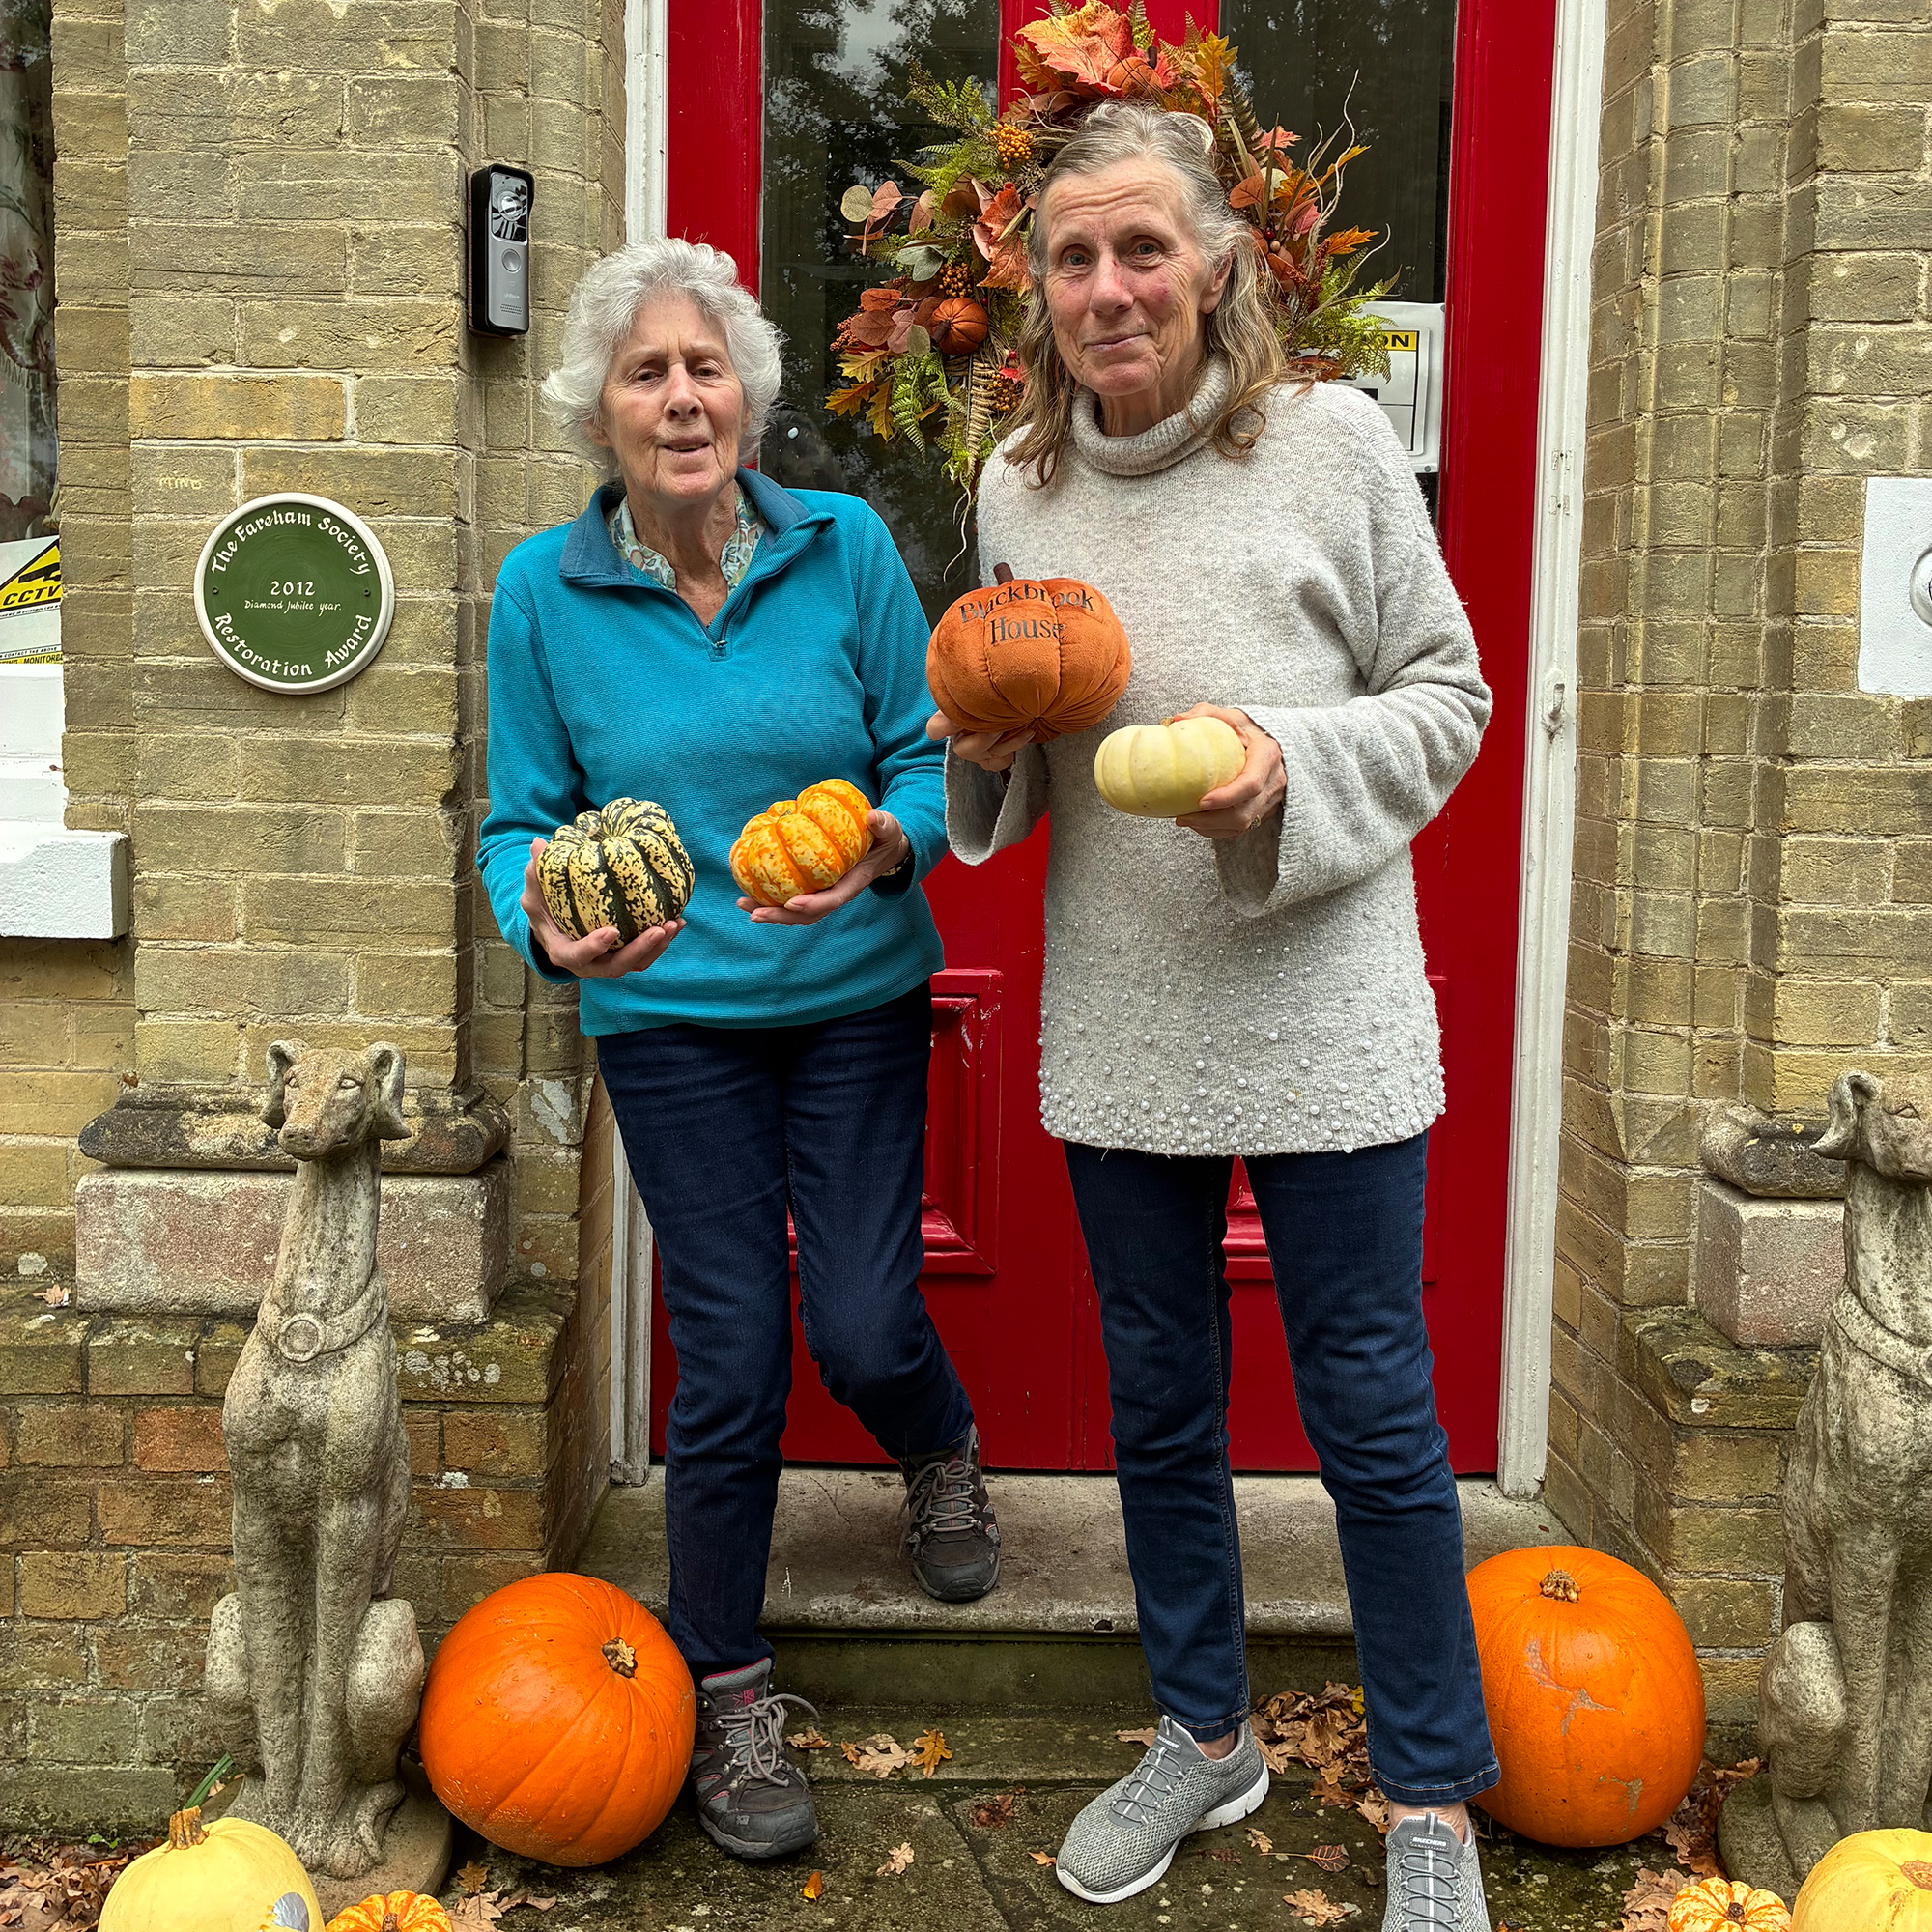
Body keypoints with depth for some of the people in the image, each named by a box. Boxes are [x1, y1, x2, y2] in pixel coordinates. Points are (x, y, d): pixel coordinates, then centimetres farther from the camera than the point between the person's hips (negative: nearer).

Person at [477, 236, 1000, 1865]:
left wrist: (884, 844, -23)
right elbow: (522, 817, -2)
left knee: (864, 1329, -2)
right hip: (671, 1022, 0)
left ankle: (943, 1457, 40)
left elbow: (929, 753, -2)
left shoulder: (846, 548, -5)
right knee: (732, 1364, 0)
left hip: (858, 1004, 1)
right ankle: (731, 1700, 23)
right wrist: (548, 926, -24)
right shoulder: (545, 592, -5)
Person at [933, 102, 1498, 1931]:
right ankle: (1203, 1732, 37)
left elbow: (1447, 695, -2)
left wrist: (1290, 768, -19)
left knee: (1372, 1411, 4)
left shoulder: (1333, 439, -6)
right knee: (1158, 1400, 16)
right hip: (1120, 1026, 4)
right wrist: (979, 738, -7)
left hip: (1319, 1016, -4)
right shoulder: (1017, 486, 6)